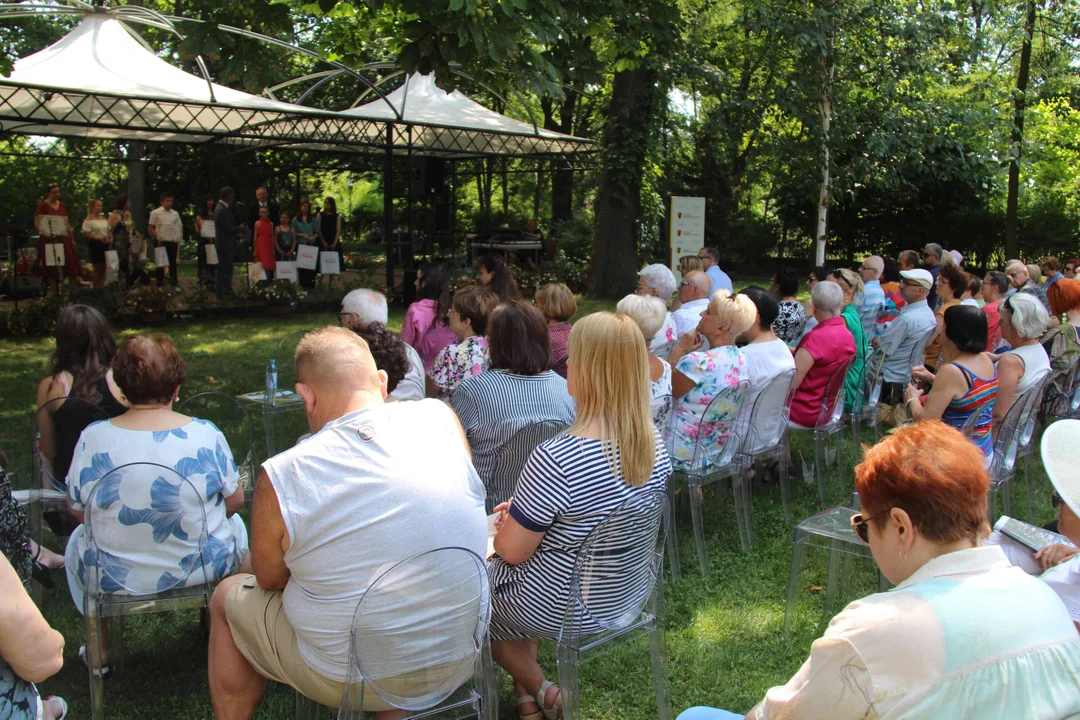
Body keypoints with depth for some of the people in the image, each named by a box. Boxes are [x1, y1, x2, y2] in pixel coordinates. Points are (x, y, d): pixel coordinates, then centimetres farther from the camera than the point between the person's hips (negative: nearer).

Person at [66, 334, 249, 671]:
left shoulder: (92, 438, -15)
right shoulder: (206, 434, -16)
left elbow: (77, 510, -2)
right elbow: (235, 499, -5)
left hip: (115, 579, 1)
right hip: (204, 569, 0)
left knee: (78, 540, 34)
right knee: (234, 523, 32)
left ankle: (99, 650, 44)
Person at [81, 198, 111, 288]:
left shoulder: (104, 218, 14)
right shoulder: (89, 220, -6)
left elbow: (109, 231, 21)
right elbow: (85, 234, -12)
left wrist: (111, 239, 1)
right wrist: (98, 238, -21)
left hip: (105, 244, 6)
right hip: (95, 245, -6)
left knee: (104, 268, 7)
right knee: (97, 268, -2)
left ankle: (102, 286, 13)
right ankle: (96, 287, 5)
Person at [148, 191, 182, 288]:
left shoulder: (175, 214, 10)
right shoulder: (156, 213, 1)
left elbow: (179, 227, 12)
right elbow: (150, 227, 2)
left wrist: (178, 239, 0)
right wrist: (156, 236, -11)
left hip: (173, 242, 3)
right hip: (161, 242, -3)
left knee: (173, 263, 6)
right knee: (161, 263, 5)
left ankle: (174, 283, 12)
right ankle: (160, 283, 13)